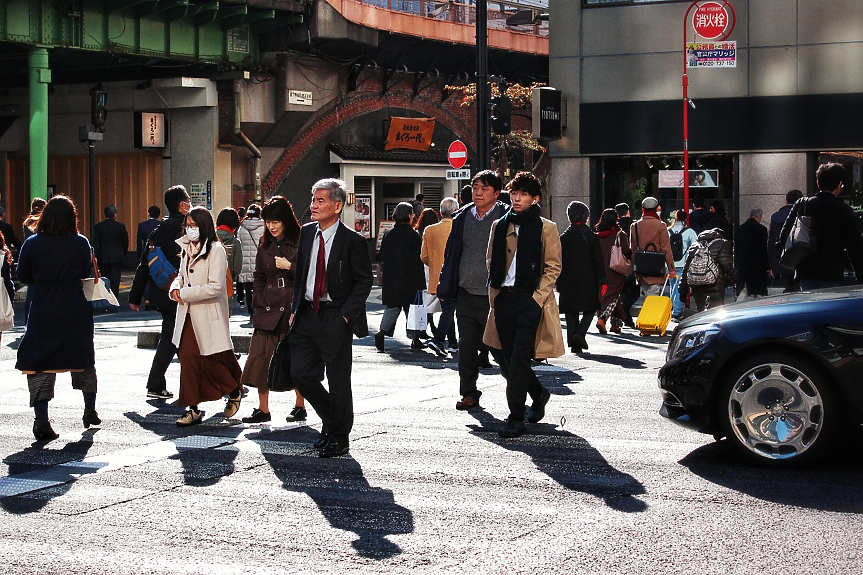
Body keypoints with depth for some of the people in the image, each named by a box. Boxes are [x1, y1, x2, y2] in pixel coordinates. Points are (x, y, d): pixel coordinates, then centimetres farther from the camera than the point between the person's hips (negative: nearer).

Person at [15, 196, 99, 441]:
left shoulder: (32, 244, -7)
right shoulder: (81, 243, -5)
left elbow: (23, 276, 3)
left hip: (43, 310, -1)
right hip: (76, 310, 2)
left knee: (40, 364, 3)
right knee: (83, 359, 18)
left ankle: (41, 420, -7)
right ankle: (90, 412, 31)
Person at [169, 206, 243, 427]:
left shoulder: (215, 251, -11)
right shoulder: (187, 249, 13)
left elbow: (215, 287, -18)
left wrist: (185, 294, -16)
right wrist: (175, 287, 0)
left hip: (209, 315, -6)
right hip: (188, 315, 6)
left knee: (212, 361, 2)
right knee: (188, 359, 0)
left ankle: (235, 391, 29)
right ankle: (192, 408, 5)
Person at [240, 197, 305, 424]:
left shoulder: (300, 243, -3)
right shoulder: (265, 246, 13)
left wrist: (290, 266, -16)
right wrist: (258, 302, 10)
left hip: (293, 309, -5)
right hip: (268, 310, 5)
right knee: (261, 358, -1)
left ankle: (300, 406, 18)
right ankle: (262, 409, 6)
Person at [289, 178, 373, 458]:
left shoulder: (352, 241, -10)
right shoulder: (306, 233, 8)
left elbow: (364, 281, -6)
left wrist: (346, 314, -12)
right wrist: (295, 308, 9)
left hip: (335, 318, -6)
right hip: (306, 316, 6)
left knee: (338, 380, 1)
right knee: (301, 373, 5)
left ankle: (339, 437, 16)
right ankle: (330, 421, 27)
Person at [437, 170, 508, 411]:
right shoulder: (462, 217, 10)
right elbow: (451, 253, 17)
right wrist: (445, 287, 12)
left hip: (494, 297, -5)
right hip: (466, 295, 5)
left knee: (500, 347, 0)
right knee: (467, 347, 7)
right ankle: (469, 393, 18)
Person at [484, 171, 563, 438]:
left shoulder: (546, 228, 1)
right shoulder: (499, 226, 13)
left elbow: (552, 268, -1)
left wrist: (536, 299, -10)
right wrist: (494, 294, 8)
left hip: (531, 299, -5)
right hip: (504, 298, 5)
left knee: (518, 359, -11)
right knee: (507, 360, 9)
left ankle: (516, 418, -6)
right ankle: (539, 393, 34)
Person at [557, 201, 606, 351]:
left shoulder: (563, 238, 0)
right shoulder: (592, 237, -4)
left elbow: (559, 262, 3)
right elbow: (598, 261, -3)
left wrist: (559, 283, 10)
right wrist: (603, 281, 0)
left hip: (568, 282, 1)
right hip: (588, 282, -1)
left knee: (571, 312, 7)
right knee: (590, 310, 11)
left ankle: (574, 344, 4)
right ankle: (580, 332, -12)